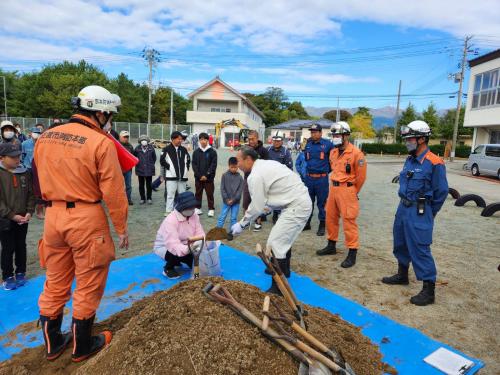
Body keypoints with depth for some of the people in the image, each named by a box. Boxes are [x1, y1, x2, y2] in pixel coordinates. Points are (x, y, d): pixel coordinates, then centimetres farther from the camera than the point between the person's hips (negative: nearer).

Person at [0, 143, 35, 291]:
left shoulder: (24, 173, 1)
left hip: (23, 219, 4)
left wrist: (29, 212, -6)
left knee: (21, 246, 14)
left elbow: (31, 194, 6)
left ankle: (20, 273, 28)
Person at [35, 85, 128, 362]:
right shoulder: (101, 143, -15)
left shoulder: (45, 137, 5)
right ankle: (82, 346, 28)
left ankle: (52, 342, 37)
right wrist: (121, 228, -4)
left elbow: (42, 181, 14)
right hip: (87, 218, -6)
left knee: (55, 283, 20)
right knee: (87, 285, 12)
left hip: (53, 216, 6)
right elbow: (114, 191, -13)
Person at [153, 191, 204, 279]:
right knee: (176, 252, -37)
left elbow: (199, 234, -15)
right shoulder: (170, 221, -33)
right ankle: (168, 268, -2)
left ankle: (176, 261, 20)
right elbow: (173, 245, -41)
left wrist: (201, 246, -37)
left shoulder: (194, 216, -13)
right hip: (164, 247, -6)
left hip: (184, 245, 6)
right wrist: (187, 249, -59)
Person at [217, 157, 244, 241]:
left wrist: (233, 199, -12)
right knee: (222, 217, 4)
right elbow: (222, 188, -4)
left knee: (234, 218, 7)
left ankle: (230, 233, 18)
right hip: (226, 201, -1)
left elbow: (240, 190, -5)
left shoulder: (240, 177, -2)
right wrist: (227, 199, -11)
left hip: (236, 202, 1)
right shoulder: (225, 176, -3)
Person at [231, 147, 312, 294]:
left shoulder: (255, 176, -16)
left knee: (275, 243, -8)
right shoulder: (266, 164, 13)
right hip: (302, 202, 11)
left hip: (296, 207, -11)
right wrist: (249, 210, 21)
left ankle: (278, 288, 1)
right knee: (284, 238, 26)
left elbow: (257, 207, -11)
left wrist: (241, 224, 1)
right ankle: (283, 270, 46)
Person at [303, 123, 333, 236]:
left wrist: (328, 169, 9)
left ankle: (322, 225, 16)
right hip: (309, 177, 4)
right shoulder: (308, 144, 6)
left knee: (322, 203, 4)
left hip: (322, 178, -4)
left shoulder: (327, 144, -7)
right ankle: (306, 223, 26)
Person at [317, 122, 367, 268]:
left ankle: (352, 253, 5)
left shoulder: (356, 153, -13)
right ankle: (331, 245, 31)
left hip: (347, 190, -8)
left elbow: (361, 176, -7)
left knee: (348, 221, -5)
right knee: (330, 218, 15)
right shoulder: (333, 152, 10)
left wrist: (353, 192, 3)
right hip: (333, 188, 8)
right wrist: (335, 186, 18)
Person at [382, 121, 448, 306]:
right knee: (400, 244, 19)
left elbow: (441, 192, -10)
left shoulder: (434, 163, -15)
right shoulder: (410, 160, 8)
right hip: (403, 207, 8)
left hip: (419, 213, -8)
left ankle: (428, 290, 6)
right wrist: (405, 205, 13)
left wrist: (427, 213, -1)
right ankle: (402, 275, 38)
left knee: (420, 249, -5)